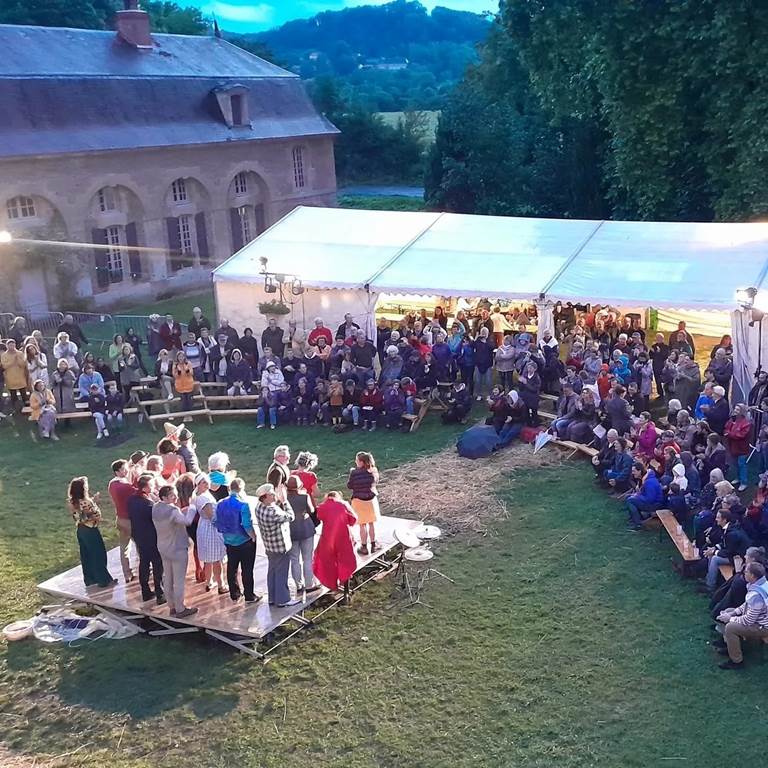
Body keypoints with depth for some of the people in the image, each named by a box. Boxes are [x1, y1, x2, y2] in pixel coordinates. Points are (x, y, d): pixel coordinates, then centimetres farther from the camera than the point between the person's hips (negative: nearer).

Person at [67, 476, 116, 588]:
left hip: (81, 530, 8)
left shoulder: (73, 502, -1)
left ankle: (89, 579, 27)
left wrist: (92, 501, 6)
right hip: (90, 531, -8)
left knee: (86, 556, 17)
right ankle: (104, 580, 14)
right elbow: (96, 515, -22)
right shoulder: (86, 502, -26)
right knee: (99, 555, 5)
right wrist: (95, 502, -10)